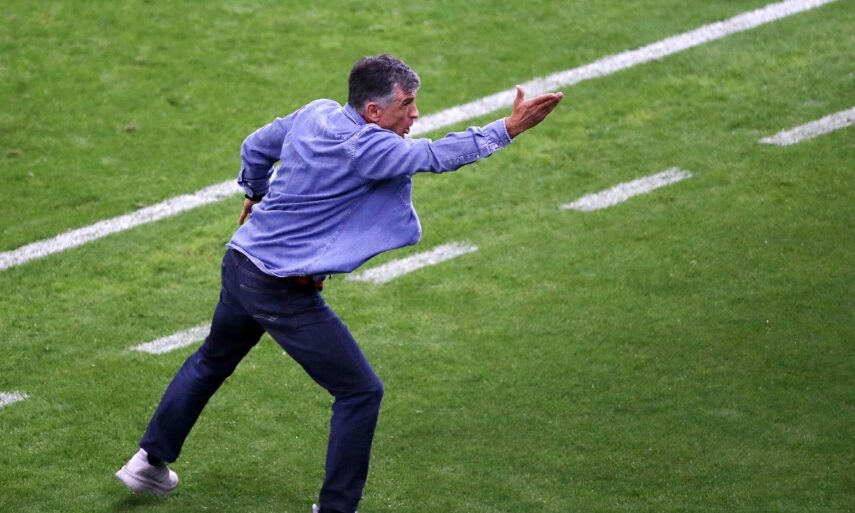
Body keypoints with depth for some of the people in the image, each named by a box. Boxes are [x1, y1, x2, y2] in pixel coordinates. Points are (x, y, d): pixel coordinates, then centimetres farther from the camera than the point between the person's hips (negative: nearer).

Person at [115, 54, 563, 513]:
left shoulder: (316, 113, 3)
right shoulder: (363, 147, -22)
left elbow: (255, 147, 17)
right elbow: (437, 156, -28)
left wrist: (255, 195, 36)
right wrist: (509, 128, -26)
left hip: (239, 265, 9)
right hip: (284, 293, -9)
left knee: (212, 361, 31)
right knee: (361, 392, 0)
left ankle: (149, 461, 40)